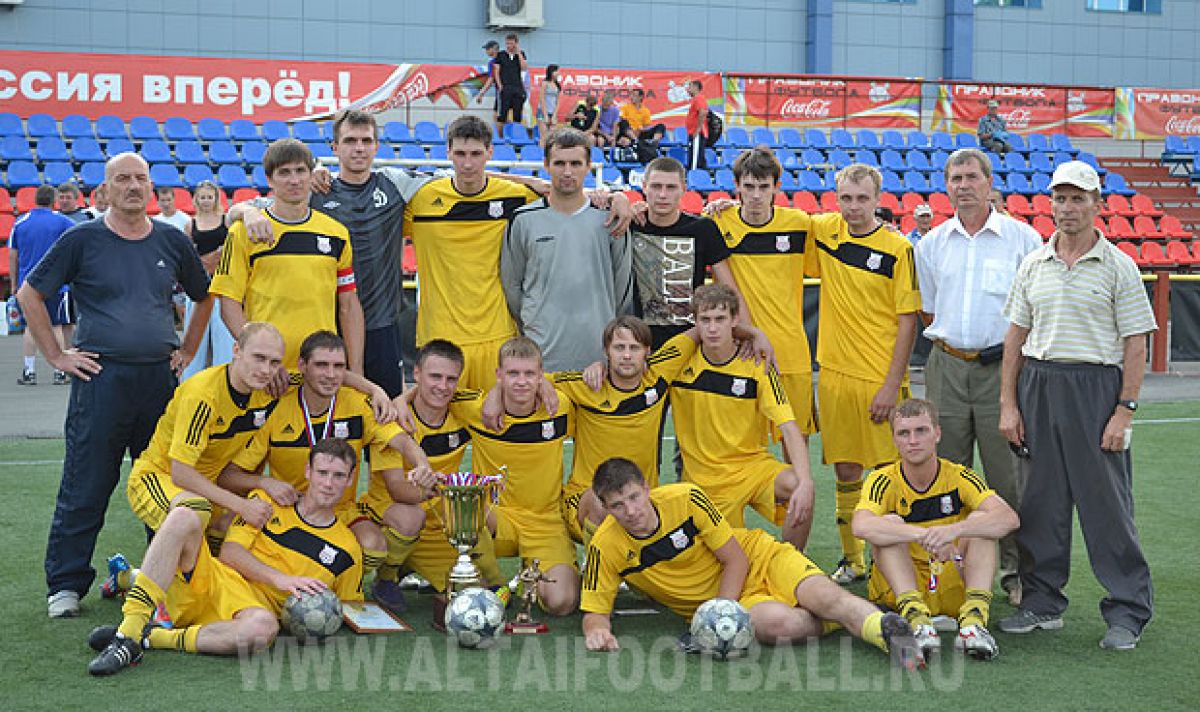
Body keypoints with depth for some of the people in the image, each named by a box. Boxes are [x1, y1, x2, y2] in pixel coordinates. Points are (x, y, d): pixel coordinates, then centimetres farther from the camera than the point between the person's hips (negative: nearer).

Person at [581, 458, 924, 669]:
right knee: (778, 623, -32)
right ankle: (845, 621, -13)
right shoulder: (605, 548, -14)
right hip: (717, 600, 0)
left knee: (824, 595, -29)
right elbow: (595, 611, -7)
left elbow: (736, 560, -10)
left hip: (760, 560, 0)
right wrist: (597, 629, -32)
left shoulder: (686, 498, -18)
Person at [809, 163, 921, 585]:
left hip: (881, 376, -4)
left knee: (888, 469, -3)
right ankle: (852, 559, 22)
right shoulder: (825, 232, 5)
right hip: (835, 372, 4)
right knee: (845, 469, 10)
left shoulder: (898, 248, -7)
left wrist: (892, 384, -12)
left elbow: (908, 320, -7)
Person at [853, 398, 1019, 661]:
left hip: (953, 588, 1)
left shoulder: (959, 477, -5)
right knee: (889, 523, -24)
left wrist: (954, 530, -41)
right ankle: (917, 620, -41)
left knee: (980, 519, -19)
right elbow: (861, 526, -32)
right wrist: (924, 535, -44)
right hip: (899, 587, -1)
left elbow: (1009, 518, -23)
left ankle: (973, 620, -36)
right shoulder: (884, 481, -9)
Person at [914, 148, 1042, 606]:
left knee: (1008, 474, -2)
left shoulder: (1022, 238, 1)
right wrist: (956, 340, 8)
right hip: (947, 367, 3)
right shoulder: (931, 244, 11)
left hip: (1002, 368, -3)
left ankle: (1015, 570, 8)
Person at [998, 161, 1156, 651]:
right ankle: (1042, 603, 20)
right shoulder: (1034, 265, 11)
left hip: (1096, 386, -4)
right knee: (1040, 500, 8)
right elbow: (1015, 337, 12)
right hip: (1038, 386, 4)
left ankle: (1128, 612, 7)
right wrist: (1008, 404, 6)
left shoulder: (1118, 266, -1)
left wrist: (1124, 411, -11)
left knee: (1107, 502, -3)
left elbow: (1136, 344, -4)